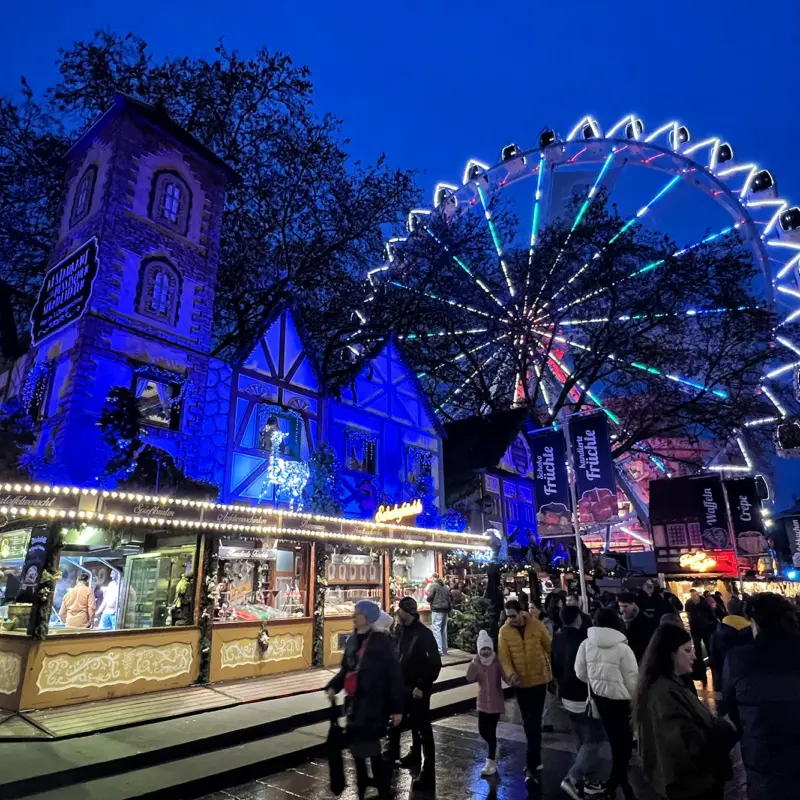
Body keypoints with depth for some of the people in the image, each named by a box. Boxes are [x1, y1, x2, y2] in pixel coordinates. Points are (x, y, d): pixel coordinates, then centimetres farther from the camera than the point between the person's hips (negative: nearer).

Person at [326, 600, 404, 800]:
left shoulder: (382, 642, -13)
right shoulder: (352, 640, 6)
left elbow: (394, 676, -11)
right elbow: (345, 669, 14)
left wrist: (397, 708, -11)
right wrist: (333, 686, -4)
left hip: (374, 705, -7)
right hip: (354, 703, 7)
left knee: (370, 749, -6)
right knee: (356, 747, 14)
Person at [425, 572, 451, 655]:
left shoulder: (433, 585, -6)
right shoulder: (446, 586, 15)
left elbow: (429, 597, -10)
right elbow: (449, 597, 13)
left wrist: (429, 601, 10)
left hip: (437, 609, -7)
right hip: (445, 608, 7)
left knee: (436, 629, -6)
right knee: (443, 629, 13)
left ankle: (439, 650, -10)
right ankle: (444, 649, 18)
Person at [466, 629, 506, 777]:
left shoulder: (497, 661, -13)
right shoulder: (476, 662, -2)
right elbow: (470, 679, -15)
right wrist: (474, 663, -23)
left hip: (496, 702, -4)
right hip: (483, 702, 4)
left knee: (491, 731, -2)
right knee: (483, 730, 9)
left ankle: (491, 761, 13)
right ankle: (494, 748, 38)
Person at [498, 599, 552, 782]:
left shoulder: (536, 625, -13)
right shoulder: (504, 631, -11)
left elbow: (550, 648, -2)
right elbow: (503, 656, -15)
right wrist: (510, 674, -33)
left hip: (538, 679, -2)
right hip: (520, 682, 2)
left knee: (534, 722, -2)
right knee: (527, 722, 17)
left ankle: (531, 765, 7)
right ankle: (535, 759, 35)